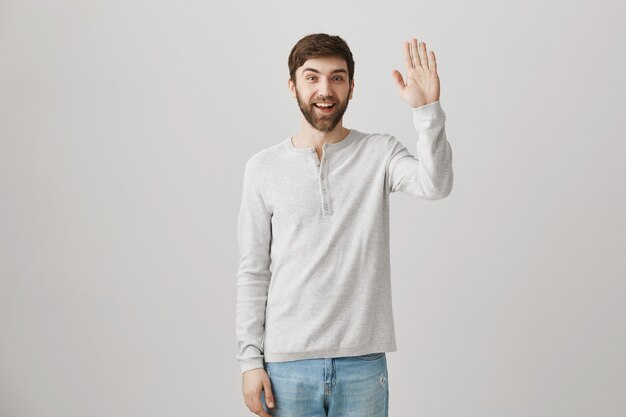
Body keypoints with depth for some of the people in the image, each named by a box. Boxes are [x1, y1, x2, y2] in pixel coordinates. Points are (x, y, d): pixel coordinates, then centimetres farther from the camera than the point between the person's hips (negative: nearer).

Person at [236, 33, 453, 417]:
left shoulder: (380, 153, 3)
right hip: (287, 363, 0)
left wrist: (428, 110, -27)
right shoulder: (263, 168, 3)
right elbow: (253, 273, 3)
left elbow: (435, 185, -17)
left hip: (363, 360, 0)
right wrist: (251, 360, 0)